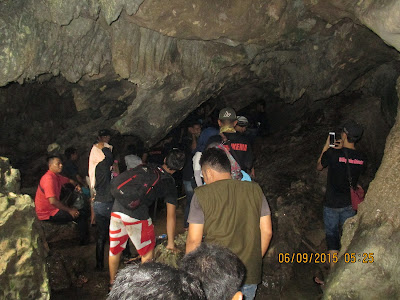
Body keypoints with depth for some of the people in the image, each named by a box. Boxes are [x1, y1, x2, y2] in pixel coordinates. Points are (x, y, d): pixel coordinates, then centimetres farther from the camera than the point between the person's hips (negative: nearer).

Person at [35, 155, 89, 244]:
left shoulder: (57, 176, 9)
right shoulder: (49, 178, -21)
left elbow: (69, 180, 31)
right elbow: (52, 201, -30)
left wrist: (76, 185, 8)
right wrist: (69, 210, -21)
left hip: (53, 209, 10)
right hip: (47, 214, -10)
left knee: (82, 210, 13)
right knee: (81, 214, -14)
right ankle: (84, 242, 1)